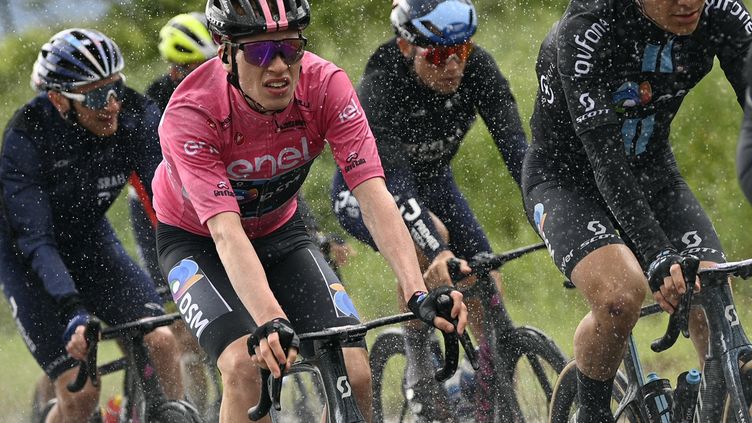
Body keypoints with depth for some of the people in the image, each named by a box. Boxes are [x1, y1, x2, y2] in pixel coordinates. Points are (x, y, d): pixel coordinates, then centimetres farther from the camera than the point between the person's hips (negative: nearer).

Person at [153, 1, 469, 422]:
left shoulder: (326, 86, -26)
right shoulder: (190, 115, -33)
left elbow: (374, 197, -31)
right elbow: (227, 233, -41)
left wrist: (419, 293, -44)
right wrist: (270, 322, -56)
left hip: (279, 231, 3)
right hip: (197, 240, -3)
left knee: (355, 373, -15)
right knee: (245, 365, -29)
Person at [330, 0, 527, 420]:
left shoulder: (478, 69, -25)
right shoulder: (381, 86, -35)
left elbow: (515, 147, -30)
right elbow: (393, 181, -43)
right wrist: (438, 251, -57)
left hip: (433, 181, 5)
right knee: (427, 242, -35)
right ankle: (419, 369, -18)